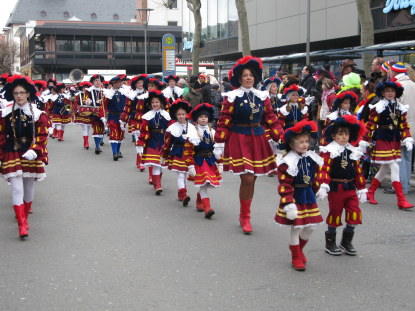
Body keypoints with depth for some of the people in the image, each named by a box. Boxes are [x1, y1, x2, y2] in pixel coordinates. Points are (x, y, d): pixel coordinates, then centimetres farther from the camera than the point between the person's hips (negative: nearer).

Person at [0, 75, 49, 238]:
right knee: (17, 188, -9)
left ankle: (25, 214, 38)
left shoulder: (38, 114, -5)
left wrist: (33, 151, -20)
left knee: (29, 186, 14)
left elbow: (42, 136, -6)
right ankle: (22, 224, -9)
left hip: (31, 155, 1)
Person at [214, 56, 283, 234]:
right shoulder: (232, 97, -5)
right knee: (247, 179, -11)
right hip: (238, 139, -4)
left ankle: (244, 215, 25)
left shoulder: (262, 96, 7)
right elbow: (224, 121, -6)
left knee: (252, 179, 7)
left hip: (258, 139, 4)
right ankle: (245, 217, 7)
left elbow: (271, 119, 7)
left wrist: (281, 137, -1)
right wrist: (219, 144, -9)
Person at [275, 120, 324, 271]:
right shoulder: (288, 162, -18)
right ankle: (296, 258, 19)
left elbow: (316, 176, 15)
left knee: (310, 227, 10)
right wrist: (288, 204, -24)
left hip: (308, 197, 6)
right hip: (294, 198, -6)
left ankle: (298, 248, 37)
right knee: (295, 228, 2)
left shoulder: (312, 158, 3)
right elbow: (284, 185, -20)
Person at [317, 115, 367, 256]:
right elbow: (324, 169, -18)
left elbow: (358, 171, 13)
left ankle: (346, 242, 20)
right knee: (335, 214, 5)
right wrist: (323, 186, -31)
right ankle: (330, 244, 20)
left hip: (350, 188, 5)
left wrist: (361, 189, 13)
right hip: (335, 188, -5)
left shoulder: (353, 151, 8)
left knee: (355, 214, 1)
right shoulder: (329, 151, -9)